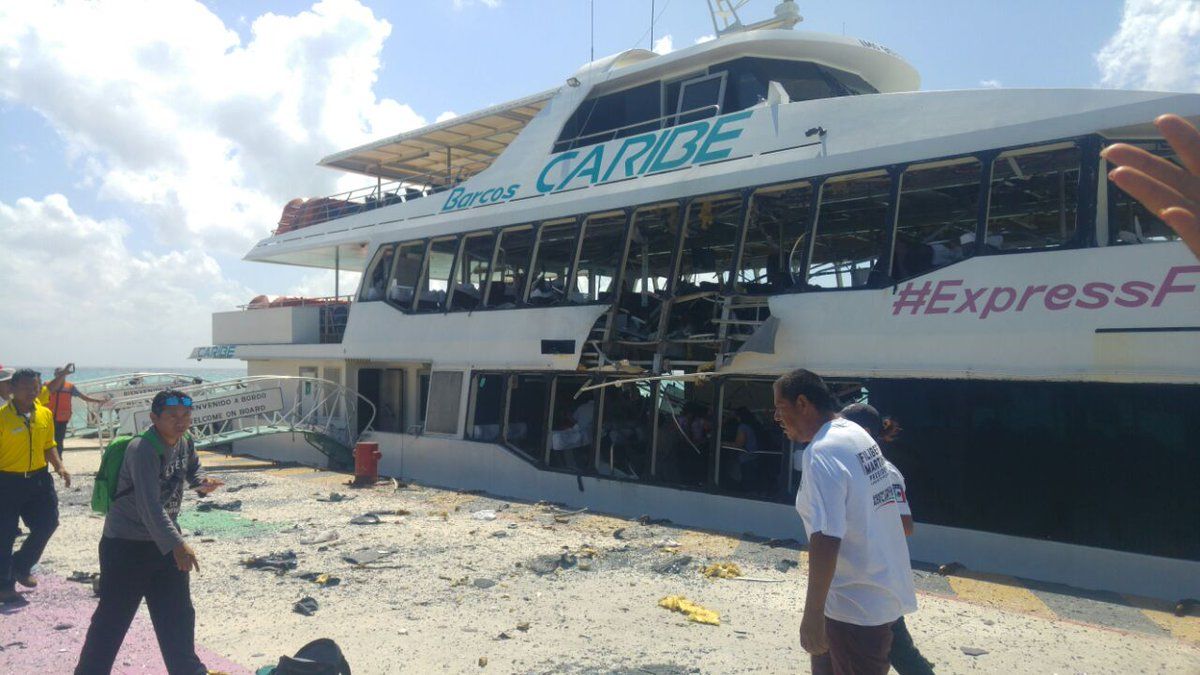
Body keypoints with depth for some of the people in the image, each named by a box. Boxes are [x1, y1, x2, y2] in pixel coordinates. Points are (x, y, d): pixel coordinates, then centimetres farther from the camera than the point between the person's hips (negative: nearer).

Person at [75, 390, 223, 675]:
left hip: (165, 541, 8)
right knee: (113, 618, 2)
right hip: (126, 545, -8)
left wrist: (202, 482, -5)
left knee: (178, 614, 18)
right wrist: (177, 544, -46)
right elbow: (149, 504, -36)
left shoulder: (185, 444, -2)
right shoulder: (142, 450, -26)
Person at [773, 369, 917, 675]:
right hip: (880, 590, 10)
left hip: (858, 604, -10)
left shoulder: (821, 452, -23)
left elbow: (826, 539, -29)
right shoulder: (855, 433, 8)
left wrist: (812, 613, -25)